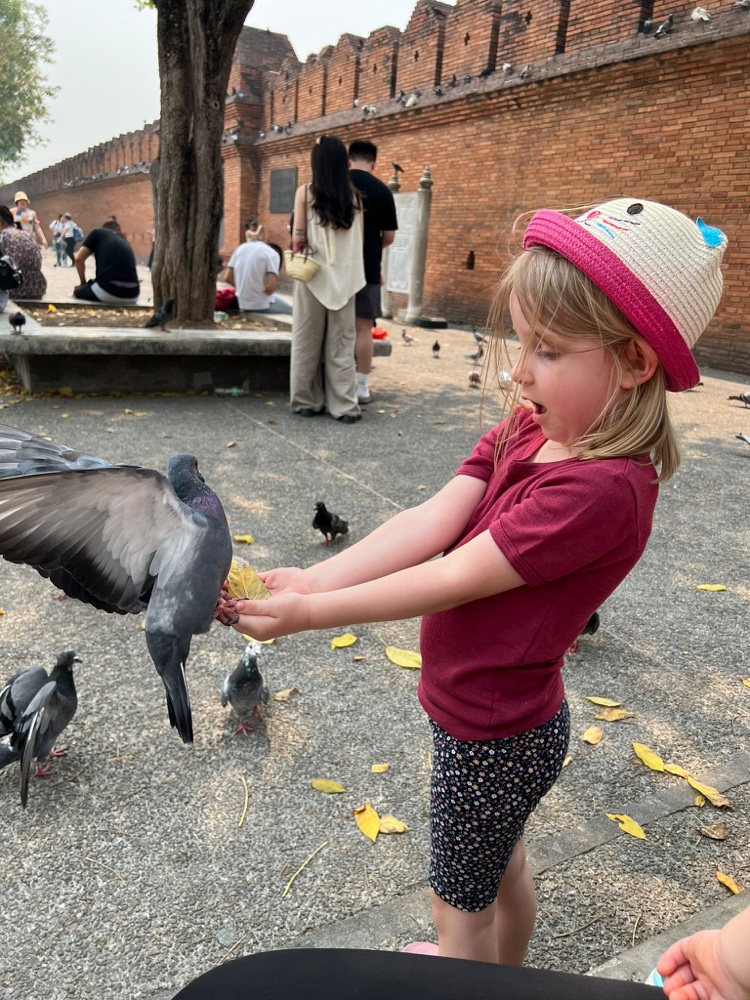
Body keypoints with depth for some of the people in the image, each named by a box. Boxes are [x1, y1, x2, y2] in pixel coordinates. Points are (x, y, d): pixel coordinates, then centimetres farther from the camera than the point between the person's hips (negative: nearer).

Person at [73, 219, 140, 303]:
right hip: (132, 294, 5)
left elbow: (79, 259, 7)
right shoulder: (125, 242, 28)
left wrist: (83, 283, 23)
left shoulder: (98, 233, 14)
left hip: (107, 291, -5)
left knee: (77, 292, 26)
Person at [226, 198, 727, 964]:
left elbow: (454, 580, -29)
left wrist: (309, 613, -25)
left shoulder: (601, 488, -30)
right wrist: (311, 579, -25)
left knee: (459, 900, 17)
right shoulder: (526, 430, -5)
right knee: (499, 866, 32)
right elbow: (428, 523, -14)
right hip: (496, 714, 9)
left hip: (493, 733, -8)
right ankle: (502, 978, 59)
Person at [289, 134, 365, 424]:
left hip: (314, 275, -2)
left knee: (307, 341, 8)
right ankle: (344, 406, 5)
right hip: (344, 277, 2)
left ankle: (307, 401, 14)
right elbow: (358, 240, 4)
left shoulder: (305, 192, -4)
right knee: (341, 344, 5)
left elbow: (298, 239, -4)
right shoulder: (353, 195, 4)